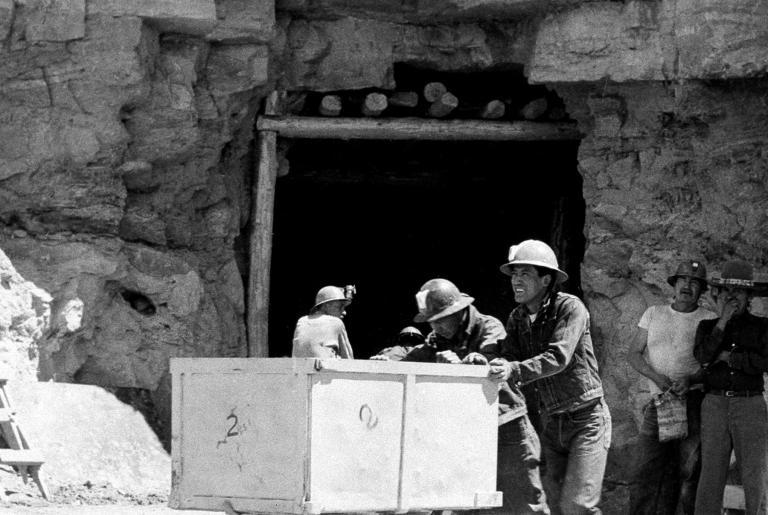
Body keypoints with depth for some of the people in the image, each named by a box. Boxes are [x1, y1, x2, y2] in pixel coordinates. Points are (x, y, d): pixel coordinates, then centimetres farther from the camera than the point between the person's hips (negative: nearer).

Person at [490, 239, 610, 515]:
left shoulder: (570, 307, -14)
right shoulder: (517, 318, 6)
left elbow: (558, 357, -27)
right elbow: (509, 359, -3)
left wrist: (515, 370, -39)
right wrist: (490, 364, -25)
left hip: (586, 420, -6)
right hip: (553, 423, 7)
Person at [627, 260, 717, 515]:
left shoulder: (709, 320, 7)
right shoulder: (653, 314, 14)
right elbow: (634, 354, 11)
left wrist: (691, 379, -17)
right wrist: (656, 377, -8)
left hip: (694, 402, -2)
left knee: (689, 472, -4)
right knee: (644, 472, -6)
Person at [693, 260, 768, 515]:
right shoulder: (707, 326, 11)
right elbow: (703, 356, -9)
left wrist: (728, 357, -8)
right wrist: (722, 321, -12)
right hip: (714, 406, 1)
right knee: (710, 477, -4)